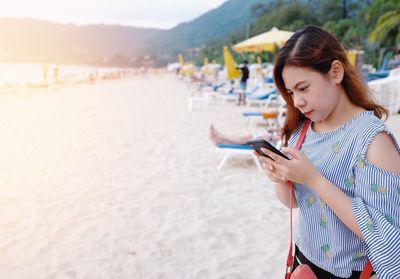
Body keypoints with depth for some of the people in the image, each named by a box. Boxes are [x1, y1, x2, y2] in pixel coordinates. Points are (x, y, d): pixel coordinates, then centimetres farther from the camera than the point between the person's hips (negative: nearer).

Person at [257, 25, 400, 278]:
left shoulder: (373, 138, -22)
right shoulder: (301, 130, -3)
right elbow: (292, 200, 5)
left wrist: (313, 179, -29)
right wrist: (281, 178, -15)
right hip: (303, 258, 6)